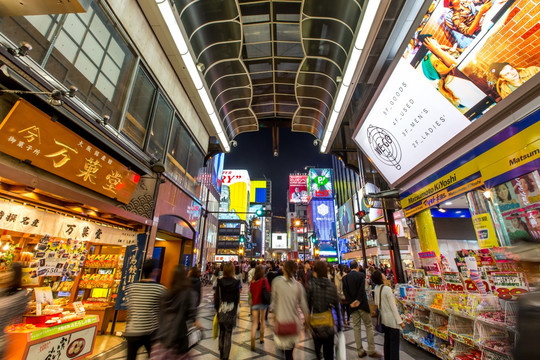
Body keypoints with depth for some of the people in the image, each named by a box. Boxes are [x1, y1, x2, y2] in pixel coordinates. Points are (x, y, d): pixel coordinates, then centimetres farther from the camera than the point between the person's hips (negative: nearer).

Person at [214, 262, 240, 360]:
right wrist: (235, 310, 8)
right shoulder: (236, 282, -10)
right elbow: (237, 298, -4)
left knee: (222, 332, 20)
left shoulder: (220, 282, -7)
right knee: (228, 334, 9)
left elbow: (216, 296, -3)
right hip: (231, 310, -2)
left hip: (221, 309, 2)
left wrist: (217, 308, 9)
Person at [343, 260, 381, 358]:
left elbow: (345, 291, -5)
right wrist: (358, 301, -15)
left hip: (353, 306, 3)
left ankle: (360, 351, 18)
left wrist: (350, 302, -7)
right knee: (369, 326, 11)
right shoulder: (361, 275, -7)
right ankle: (371, 350, 15)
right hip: (362, 304, -3)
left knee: (356, 328, 11)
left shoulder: (345, 278, 2)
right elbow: (362, 289, -16)